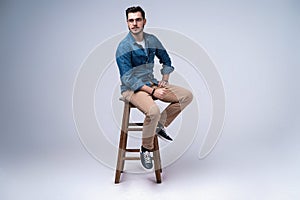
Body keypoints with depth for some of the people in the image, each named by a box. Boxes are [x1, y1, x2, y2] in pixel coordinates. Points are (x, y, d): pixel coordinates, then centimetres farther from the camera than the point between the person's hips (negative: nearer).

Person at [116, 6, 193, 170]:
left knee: (187, 96, -6)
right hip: (132, 89, -6)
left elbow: (166, 60, 21)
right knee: (153, 111, -35)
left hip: (151, 83, 7)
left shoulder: (152, 40, 7)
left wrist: (164, 79, 5)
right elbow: (128, 78, -18)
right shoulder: (124, 47, -12)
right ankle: (146, 149, -9)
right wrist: (152, 91, -25)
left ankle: (160, 125, 4)